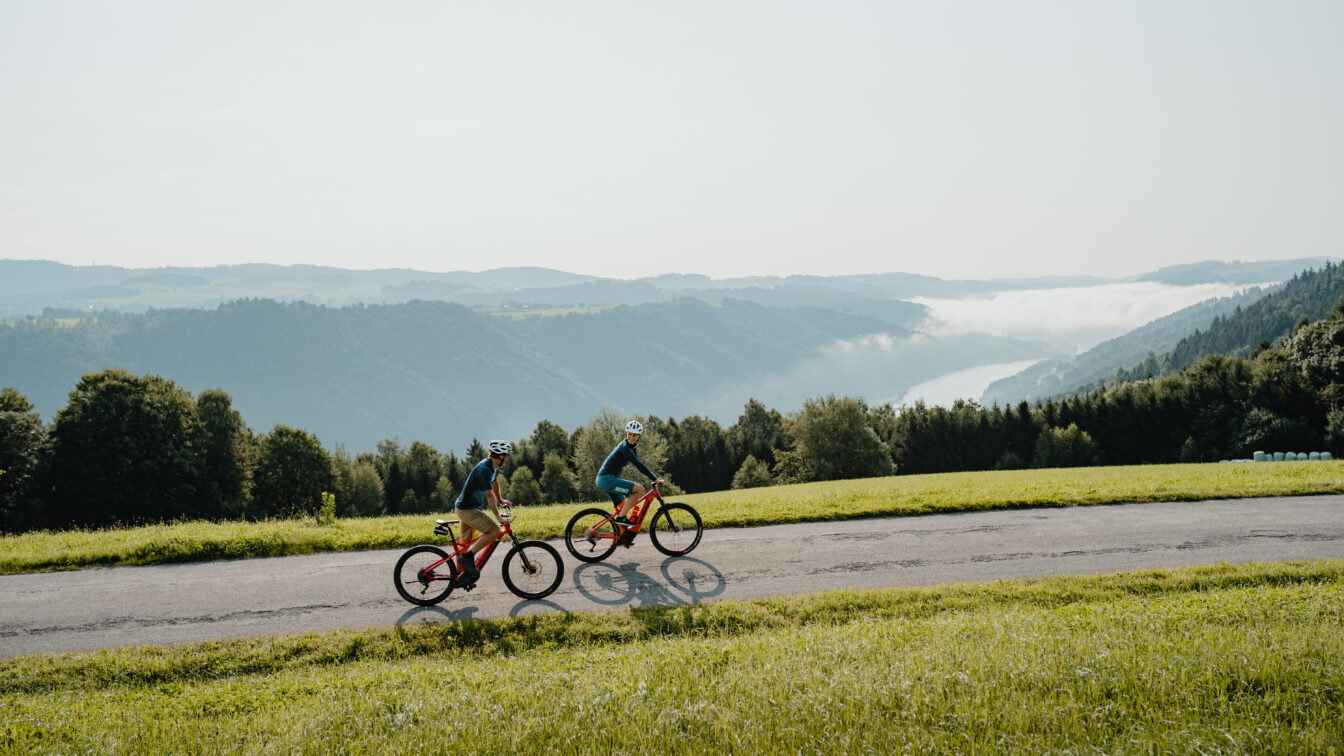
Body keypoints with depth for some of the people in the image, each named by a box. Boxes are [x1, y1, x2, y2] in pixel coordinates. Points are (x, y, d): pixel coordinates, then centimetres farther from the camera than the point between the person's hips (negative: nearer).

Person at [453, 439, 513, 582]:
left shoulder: (493, 467, 6)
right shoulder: (484, 469, -25)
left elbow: (495, 482, 26)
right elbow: (489, 495, -29)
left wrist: (500, 500, 40)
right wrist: (499, 517, -29)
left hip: (466, 507, 11)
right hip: (467, 510, -11)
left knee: (466, 542, 18)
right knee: (495, 530, -19)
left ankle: (460, 572, 28)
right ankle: (468, 557, -14)